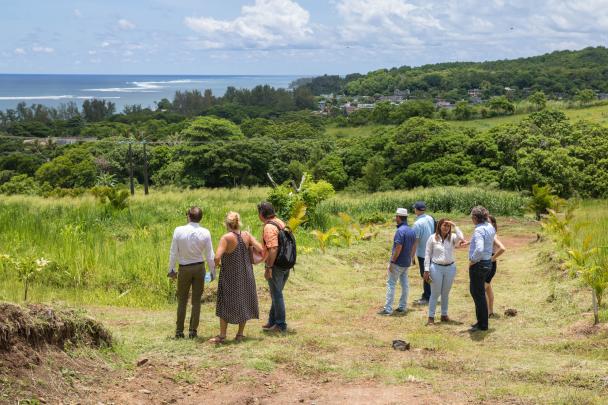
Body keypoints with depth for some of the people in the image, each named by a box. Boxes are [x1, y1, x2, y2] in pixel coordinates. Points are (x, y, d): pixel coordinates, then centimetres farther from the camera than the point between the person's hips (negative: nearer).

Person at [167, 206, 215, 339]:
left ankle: (179, 331, 12)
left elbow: (173, 252, -5)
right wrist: (213, 271, 8)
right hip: (199, 268, 1)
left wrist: (171, 269, 5)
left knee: (182, 300, 10)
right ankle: (193, 331, 10)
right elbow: (209, 255, -4)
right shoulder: (205, 233, -8)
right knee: (196, 300, 9)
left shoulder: (179, 231, -11)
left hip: (184, 268, -1)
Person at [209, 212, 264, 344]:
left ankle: (222, 335, 14)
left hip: (230, 276, -4)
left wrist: (216, 264, -6)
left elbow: (217, 258, -27)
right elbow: (261, 250, -9)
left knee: (226, 303, 10)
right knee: (244, 303, 17)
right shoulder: (246, 235, -7)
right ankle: (240, 334, 23)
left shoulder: (226, 238, -19)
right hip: (246, 275, 4)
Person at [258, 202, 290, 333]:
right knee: (276, 294, 18)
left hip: (276, 266, -9)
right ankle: (272, 321, 27)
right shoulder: (280, 222, 11)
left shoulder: (269, 227, -18)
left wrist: (268, 268, -22)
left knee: (277, 295, 1)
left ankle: (280, 325, 8)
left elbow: (273, 249, -26)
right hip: (285, 265, 9)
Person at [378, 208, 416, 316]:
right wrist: (410, 258, 19)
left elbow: (398, 248, -23)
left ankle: (388, 309, -6)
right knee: (404, 284, 14)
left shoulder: (400, 231, -20)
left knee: (391, 284, -4)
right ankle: (403, 306, 20)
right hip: (407, 262, 9)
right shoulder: (411, 231, 8)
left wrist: (392, 262, -19)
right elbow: (412, 247, 12)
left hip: (397, 262, -9)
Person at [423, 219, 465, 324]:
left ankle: (444, 314, 25)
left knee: (446, 293, 13)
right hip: (436, 268, -2)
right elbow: (427, 255, -2)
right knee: (435, 293, 2)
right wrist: (426, 270, -6)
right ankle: (431, 317, 7)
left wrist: (454, 226, -15)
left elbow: (461, 238, -22)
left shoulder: (452, 238, 1)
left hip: (450, 268, 2)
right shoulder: (432, 238, -3)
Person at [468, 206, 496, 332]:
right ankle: (481, 321, 28)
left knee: (478, 294, 1)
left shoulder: (479, 230, -22)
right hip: (487, 262, 9)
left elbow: (479, 249, -35)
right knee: (475, 291, 20)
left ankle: (482, 325, 10)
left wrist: (473, 260, -19)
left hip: (478, 264, -9)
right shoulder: (490, 227, 7)